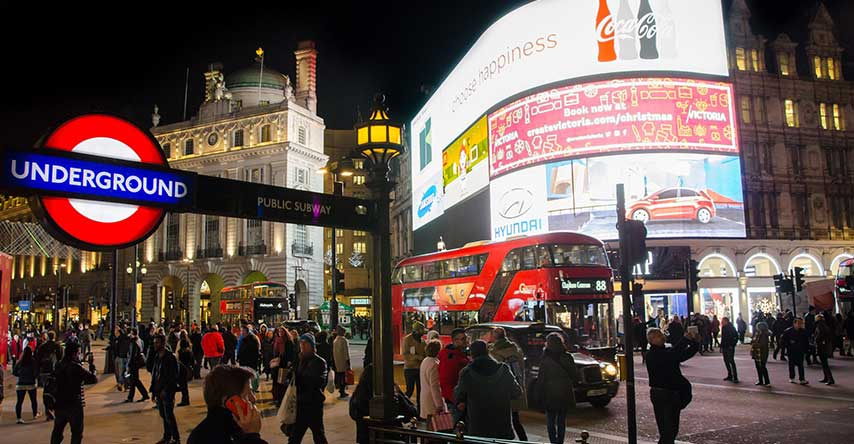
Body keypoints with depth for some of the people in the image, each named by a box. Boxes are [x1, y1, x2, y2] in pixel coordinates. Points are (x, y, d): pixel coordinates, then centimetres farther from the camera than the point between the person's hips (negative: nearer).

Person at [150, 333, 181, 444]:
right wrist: (153, 391, 12)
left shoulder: (170, 357, -14)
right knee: (163, 416, 15)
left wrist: (166, 390, -18)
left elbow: (174, 376, -16)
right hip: (159, 391, 8)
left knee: (169, 416, -5)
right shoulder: (157, 357, 10)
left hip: (167, 392, -8)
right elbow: (154, 374, 15)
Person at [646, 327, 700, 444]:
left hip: (674, 394, 9)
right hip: (661, 395, -9)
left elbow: (686, 354, 14)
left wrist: (694, 342, -4)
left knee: (673, 429, 15)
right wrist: (686, 339, -28)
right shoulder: (652, 355, -14)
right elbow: (671, 355, -30)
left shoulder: (667, 351, 15)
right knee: (666, 430, -11)